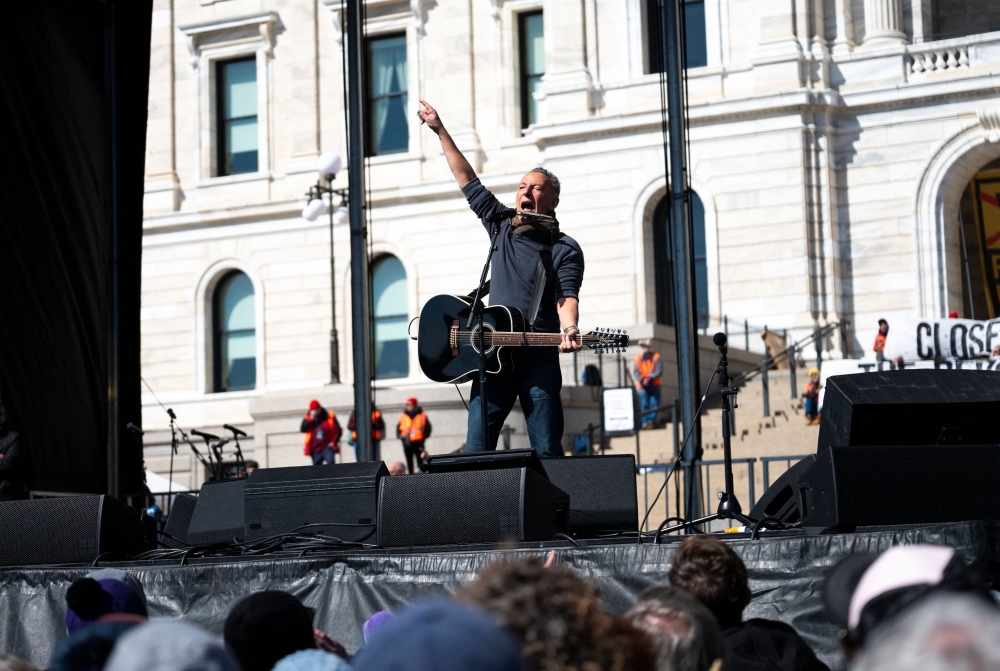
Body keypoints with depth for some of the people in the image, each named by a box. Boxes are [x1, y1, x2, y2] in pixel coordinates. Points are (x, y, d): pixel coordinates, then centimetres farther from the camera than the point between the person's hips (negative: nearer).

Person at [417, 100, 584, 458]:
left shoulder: (565, 249, 4)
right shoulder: (502, 228, 17)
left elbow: (567, 297, -9)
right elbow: (468, 180, 21)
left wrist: (569, 329, -31)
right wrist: (441, 132, 22)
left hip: (539, 357, -4)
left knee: (547, 450, -6)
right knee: (475, 449, -4)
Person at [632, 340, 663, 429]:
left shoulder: (655, 357, 4)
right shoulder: (637, 359, 9)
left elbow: (659, 371, -6)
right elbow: (635, 372, -1)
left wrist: (650, 378, -20)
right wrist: (642, 380, -19)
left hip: (654, 385, -1)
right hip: (642, 387, 1)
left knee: (654, 404, -6)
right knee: (644, 405, -3)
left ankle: (652, 420, -6)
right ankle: (645, 422, -3)